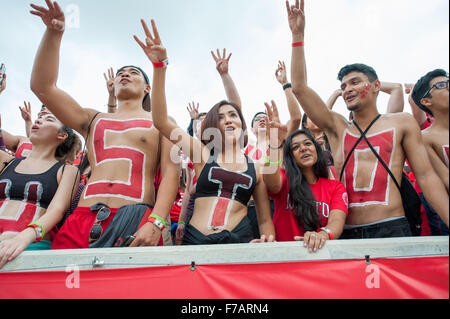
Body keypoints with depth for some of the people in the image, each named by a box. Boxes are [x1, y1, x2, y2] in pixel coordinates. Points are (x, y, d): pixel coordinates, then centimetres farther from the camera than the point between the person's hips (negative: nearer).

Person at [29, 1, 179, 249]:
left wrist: (156, 222, -14)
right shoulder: (93, 120, 23)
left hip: (136, 220, -2)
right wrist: (54, 33, 8)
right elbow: (42, 86, 16)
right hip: (83, 220, 3)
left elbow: (170, 172, 0)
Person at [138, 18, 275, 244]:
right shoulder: (204, 154, 9)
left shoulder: (256, 167, 11)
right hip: (195, 239, 0)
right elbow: (161, 121, -1)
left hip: (238, 241, 1)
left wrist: (268, 240, -6)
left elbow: (265, 219, 16)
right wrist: (160, 65, -8)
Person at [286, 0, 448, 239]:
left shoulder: (401, 123, 10)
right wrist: (297, 36, 2)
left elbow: (426, 177, 6)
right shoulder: (337, 127, 11)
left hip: (391, 228, -1)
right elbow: (299, 88, 4)